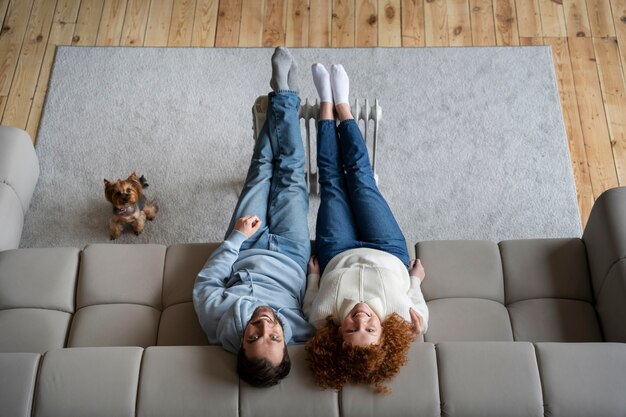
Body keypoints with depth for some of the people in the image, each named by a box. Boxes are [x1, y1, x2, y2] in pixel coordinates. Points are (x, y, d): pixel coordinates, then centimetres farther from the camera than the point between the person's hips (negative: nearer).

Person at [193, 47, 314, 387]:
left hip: (245, 249, 0)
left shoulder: (218, 322, -41)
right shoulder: (300, 333, -40)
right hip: (290, 254, 0)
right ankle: (286, 94, 34)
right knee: (289, 173, 10)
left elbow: (205, 282, -19)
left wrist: (236, 238, -15)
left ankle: (283, 93, 35)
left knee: (262, 169, 10)